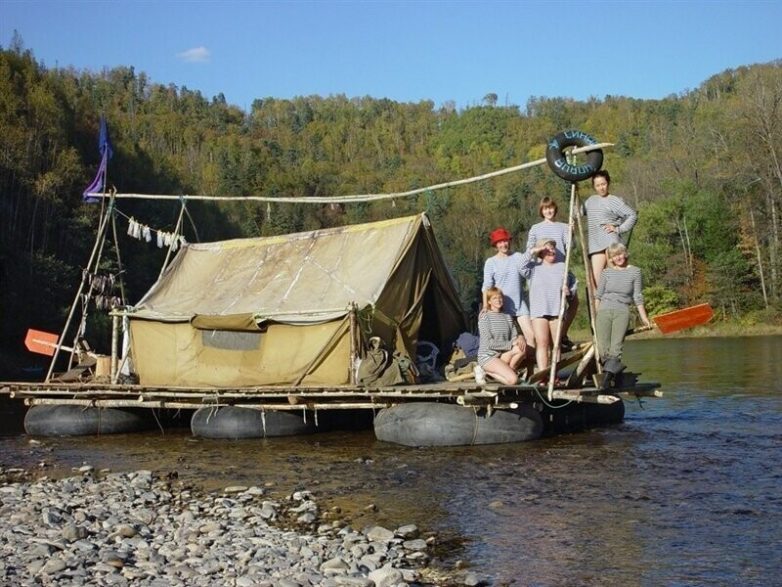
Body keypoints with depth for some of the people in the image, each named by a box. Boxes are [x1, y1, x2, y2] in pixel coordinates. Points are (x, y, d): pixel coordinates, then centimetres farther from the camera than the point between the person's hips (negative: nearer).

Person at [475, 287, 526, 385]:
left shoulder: (508, 317, 12)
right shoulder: (484, 318, -8)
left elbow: (513, 337, 7)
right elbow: (489, 343, -15)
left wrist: (520, 338, -18)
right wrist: (511, 344, -14)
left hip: (502, 355, 7)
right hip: (487, 356, -7)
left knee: (522, 348, -22)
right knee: (513, 379, -25)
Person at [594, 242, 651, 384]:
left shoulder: (634, 272, 8)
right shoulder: (606, 272, 10)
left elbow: (637, 297, 11)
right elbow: (598, 295, 14)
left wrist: (643, 317, 10)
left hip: (622, 312, -2)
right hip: (604, 310, 2)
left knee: (616, 348, -17)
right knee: (603, 350, -10)